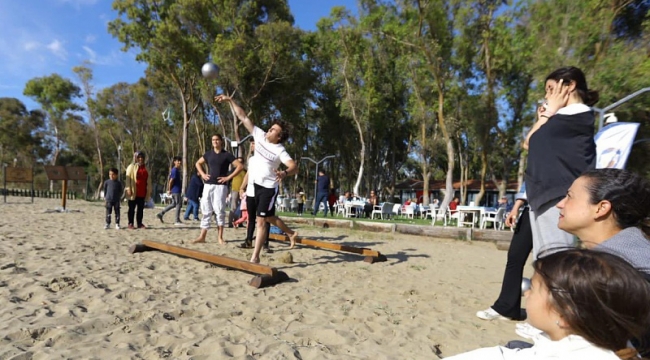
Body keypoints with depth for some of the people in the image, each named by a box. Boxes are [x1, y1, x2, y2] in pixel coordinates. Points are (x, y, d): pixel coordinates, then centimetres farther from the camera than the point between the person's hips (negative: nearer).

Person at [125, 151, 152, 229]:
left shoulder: (145, 168, 14)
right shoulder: (131, 167, 0)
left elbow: (148, 180, 16)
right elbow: (128, 178, -5)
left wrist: (149, 190, 13)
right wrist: (128, 189, -14)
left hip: (142, 193, 5)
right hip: (133, 192, -4)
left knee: (141, 208, 7)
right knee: (132, 208, 3)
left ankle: (139, 223, 14)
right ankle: (131, 223, 9)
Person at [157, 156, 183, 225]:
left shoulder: (178, 170, 15)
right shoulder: (174, 170, -15)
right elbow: (171, 181, -18)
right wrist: (169, 190, -14)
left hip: (177, 190, 10)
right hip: (175, 190, -10)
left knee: (173, 204, 17)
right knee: (178, 204, -4)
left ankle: (160, 214, 23)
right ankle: (177, 221, 3)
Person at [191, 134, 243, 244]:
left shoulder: (226, 155, -2)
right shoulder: (208, 153, 10)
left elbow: (240, 166, -8)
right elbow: (198, 163, 25)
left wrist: (228, 177, -11)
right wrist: (202, 174, 8)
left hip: (220, 186, -4)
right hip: (208, 185, 4)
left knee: (219, 210, -3)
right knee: (206, 210, 5)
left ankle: (220, 237, 6)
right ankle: (202, 236, 11)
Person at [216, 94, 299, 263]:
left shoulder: (280, 151, -20)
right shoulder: (260, 135, -3)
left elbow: (294, 166, -34)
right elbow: (243, 117, 0)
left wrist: (285, 173, -55)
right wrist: (230, 100, -1)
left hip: (269, 188, -7)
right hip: (256, 184, 7)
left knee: (261, 220, -7)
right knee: (269, 217, 22)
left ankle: (255, 257, 1)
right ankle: (291, 234, 43)